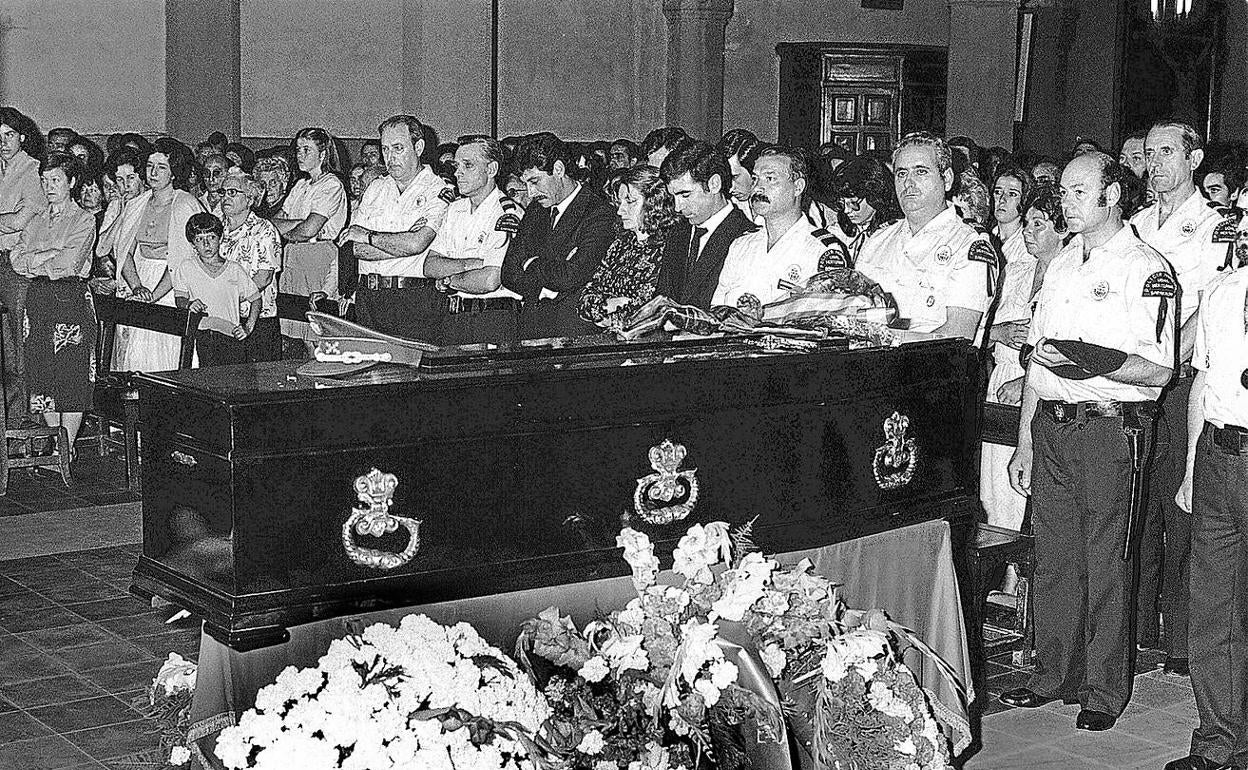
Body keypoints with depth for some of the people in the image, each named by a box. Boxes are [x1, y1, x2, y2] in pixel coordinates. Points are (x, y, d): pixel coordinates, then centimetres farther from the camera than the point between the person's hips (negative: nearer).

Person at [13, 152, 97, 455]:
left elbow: (68, 264, -12)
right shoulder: (36, 222, 18)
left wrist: (34, 262, -2)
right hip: (38, 299, 5)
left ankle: (68, 445, 0)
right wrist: (51, 255, -9)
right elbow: (18, 260, 5)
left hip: (70, 297, -5)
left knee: (72, 371, -6)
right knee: (42, 371, 4)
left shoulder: (84, 220, 1)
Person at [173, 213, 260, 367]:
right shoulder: (184, 269, 14)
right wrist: (188, 304, -20)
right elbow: (179, 297, 4)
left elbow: (255, 299, 22)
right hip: (201, 335, -2)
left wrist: (248, 328, 10)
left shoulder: (235, 270, 16)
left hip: (230, 336, 2)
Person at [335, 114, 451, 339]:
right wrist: (402, 243, -10)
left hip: (414, 299, -5)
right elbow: (357, 249, 5)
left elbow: (416, 244, -17)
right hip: (367, 295, 5)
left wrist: (368, 236, -3)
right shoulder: (375, 189, 16)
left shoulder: (438, 192, -2)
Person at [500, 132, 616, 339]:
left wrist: (531, 264, 1)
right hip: (531, 327, 4)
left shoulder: (600, 214, -6)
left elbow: (570, 277, -16)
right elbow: (509, 275, 12)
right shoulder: (534, 213, 17)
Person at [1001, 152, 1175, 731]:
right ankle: (1054, 676, 22)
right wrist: (1025, 441, 16)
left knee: (1104, 562, -1)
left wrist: (1096, 361, -28)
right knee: (1053, 557, 11)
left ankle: (1103, 691, 10)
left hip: (1111, 428, -6)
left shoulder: (1146, 270, -7)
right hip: (1051, 425, 7)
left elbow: (1159, 372, -13)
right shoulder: (1060, 266, 16)